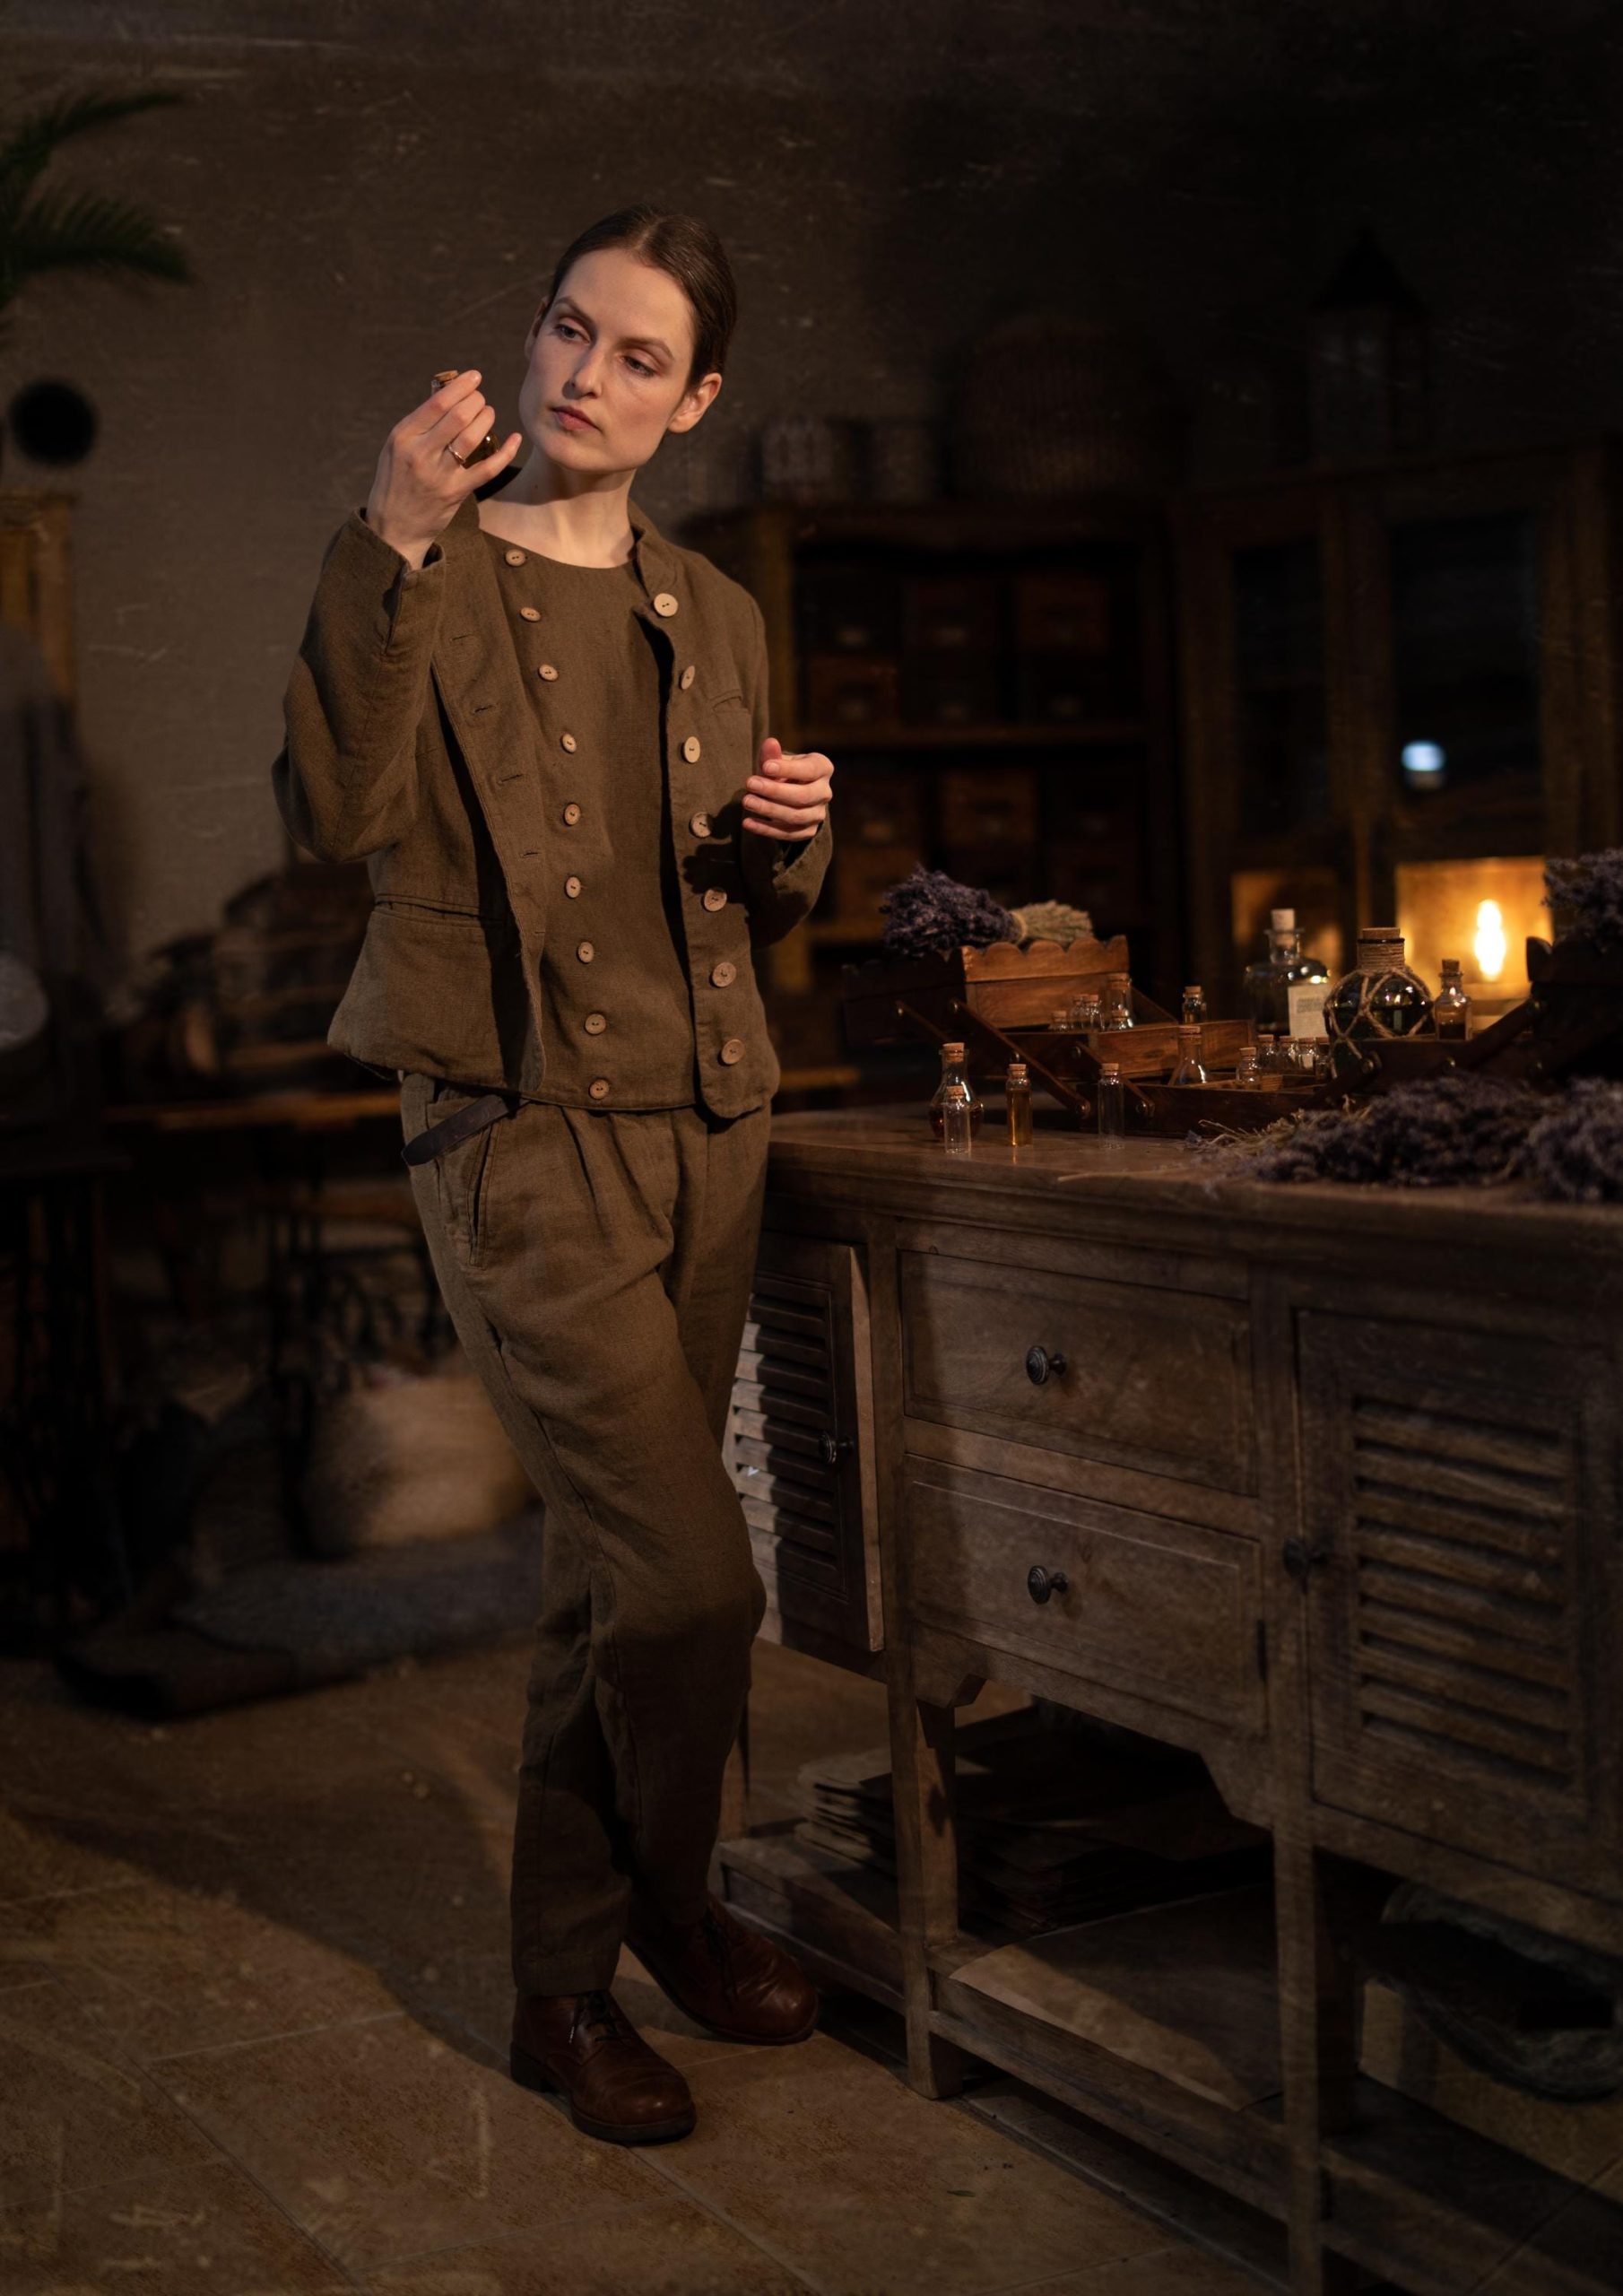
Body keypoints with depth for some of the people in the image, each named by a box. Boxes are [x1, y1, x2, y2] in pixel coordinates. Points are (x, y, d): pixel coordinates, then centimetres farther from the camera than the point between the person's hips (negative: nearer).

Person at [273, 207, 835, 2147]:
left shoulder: (711, 614, 14)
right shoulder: (429, 564, -2)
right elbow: (330, 815, -20)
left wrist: (792, 836, -1)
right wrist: (393, 543, -27)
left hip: (703, 1128, 6)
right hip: (524, 1130, -6)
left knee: (610, 1571, 12)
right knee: (691, 1579, -12)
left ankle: (563, 1987, 27)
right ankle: (675, 1909, 17)